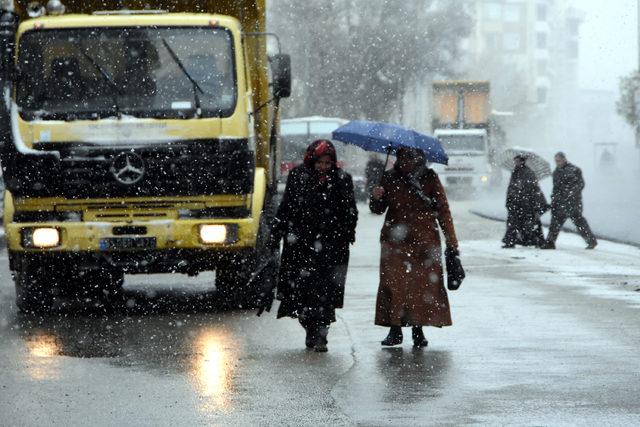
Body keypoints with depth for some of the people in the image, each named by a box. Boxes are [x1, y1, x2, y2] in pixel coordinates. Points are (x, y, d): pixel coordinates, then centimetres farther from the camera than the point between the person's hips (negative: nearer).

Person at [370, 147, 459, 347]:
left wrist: (451, 243, -4)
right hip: (395, 241, 1)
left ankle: (418, 330, 4)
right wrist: (376, 199, -13)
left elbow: (443, 211, 1)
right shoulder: (390, 178, 6)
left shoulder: (429, 178, 1)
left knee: (424, 283, -5)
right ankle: (395, 330, 3)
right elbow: (378, 210, 12)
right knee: (393, 283, -4)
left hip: (424, 241, -1)